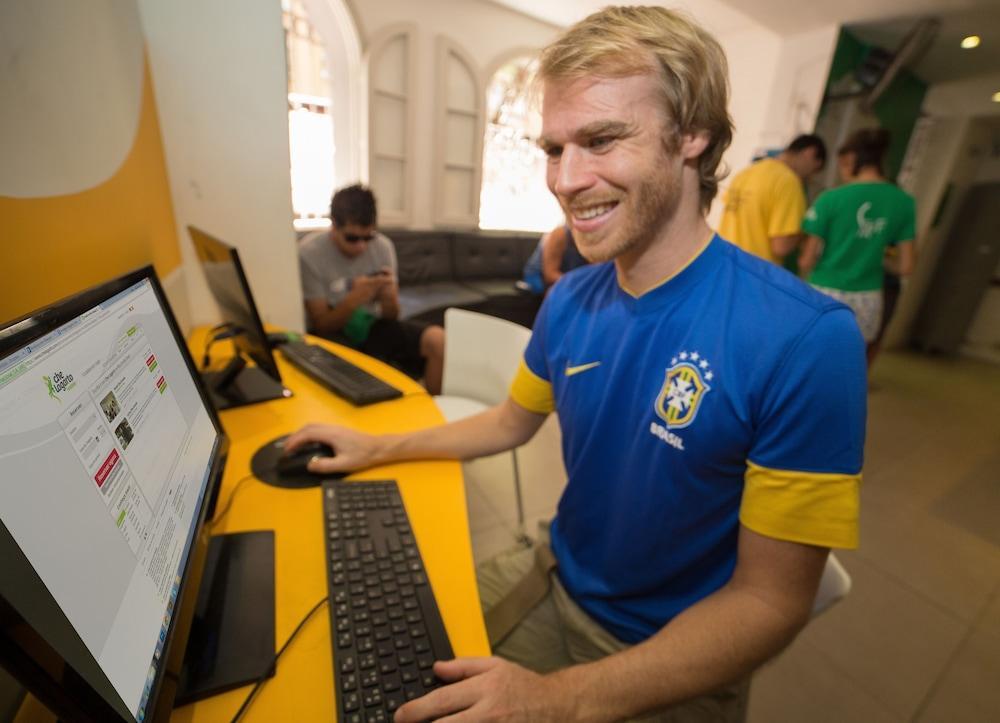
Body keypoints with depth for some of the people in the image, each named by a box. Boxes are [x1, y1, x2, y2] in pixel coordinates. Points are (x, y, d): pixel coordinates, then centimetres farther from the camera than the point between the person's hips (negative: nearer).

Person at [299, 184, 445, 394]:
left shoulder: (383, 246, -5)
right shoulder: (309, 252, -14)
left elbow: (391, 317, -1)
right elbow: (322, 325, -13)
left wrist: (389, 296, -24)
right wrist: (354, 298, -31)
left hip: (371, 326, 3)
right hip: (331, 332, -3)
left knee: (438, 340, -20)